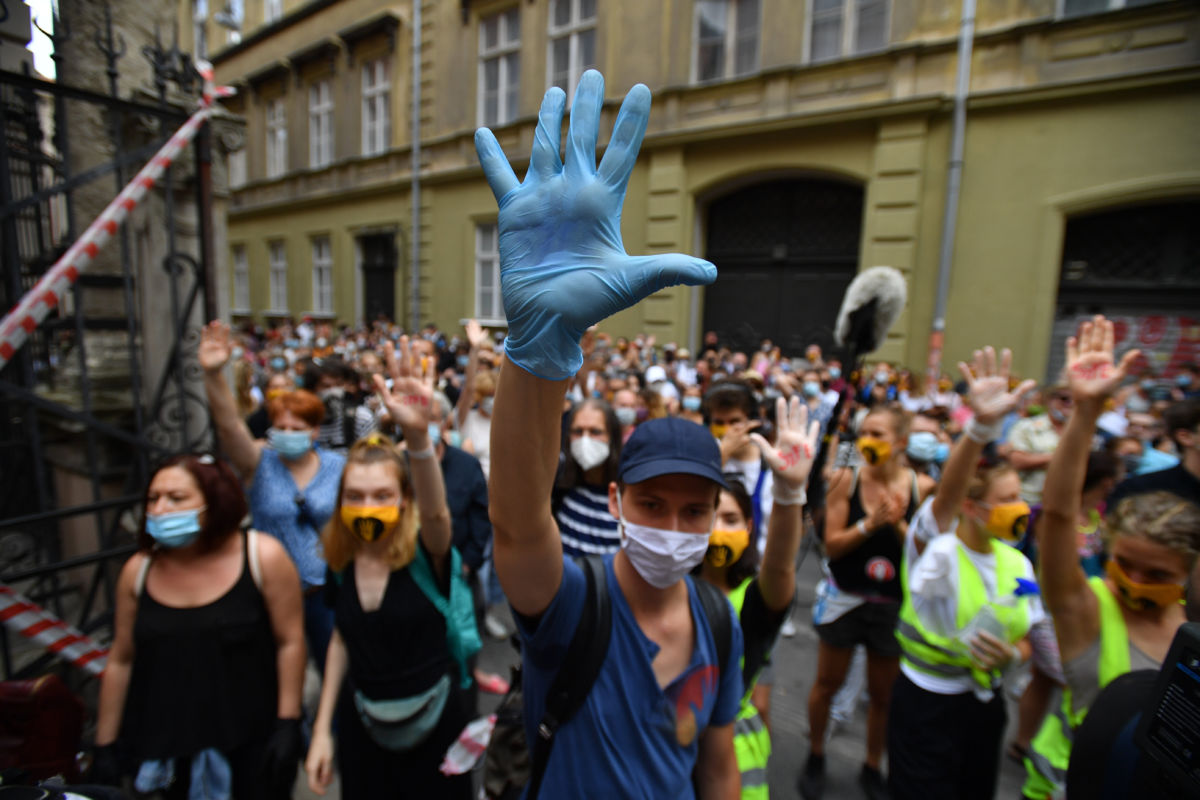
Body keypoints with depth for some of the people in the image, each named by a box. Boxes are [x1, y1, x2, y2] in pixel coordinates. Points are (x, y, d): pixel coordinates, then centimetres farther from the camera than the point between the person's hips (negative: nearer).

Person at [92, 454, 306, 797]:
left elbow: (290, 642, -11)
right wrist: (106, 746, 10)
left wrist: (288, 724, -11)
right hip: (169, 745, 4)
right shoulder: (138, 571, -2)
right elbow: (121, 661, 7)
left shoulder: (262, 557, -14)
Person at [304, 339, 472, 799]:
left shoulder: (425, 550, -22)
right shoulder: (340, 559, -8)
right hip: (360, 721, 4)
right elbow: (342, 639, 6)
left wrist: (418, 435, -62)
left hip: (433, 719, -3)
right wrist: (322, 729, 8)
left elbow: (435, 510, -46)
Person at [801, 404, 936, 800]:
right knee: (827, 683, 14)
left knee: (884, 693, 16)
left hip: (893, 604, 1)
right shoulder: (847, 478, -12)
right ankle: (815, 756, 38)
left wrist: (898, 524, -24)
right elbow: (832, 545, -12)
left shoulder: (921, 487, -8)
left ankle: (872, 767, 41)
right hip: (844, 598, -1)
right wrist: (869, 524, -26)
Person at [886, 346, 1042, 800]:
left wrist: (1011, 655, -13)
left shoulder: (1017, 564, 0)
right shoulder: (937, 548, -19)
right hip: (925, 703, -6)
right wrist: (980, 425, -53)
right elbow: (947, 494, -39)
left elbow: (1026, 641, 11)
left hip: (986, 704, 6)